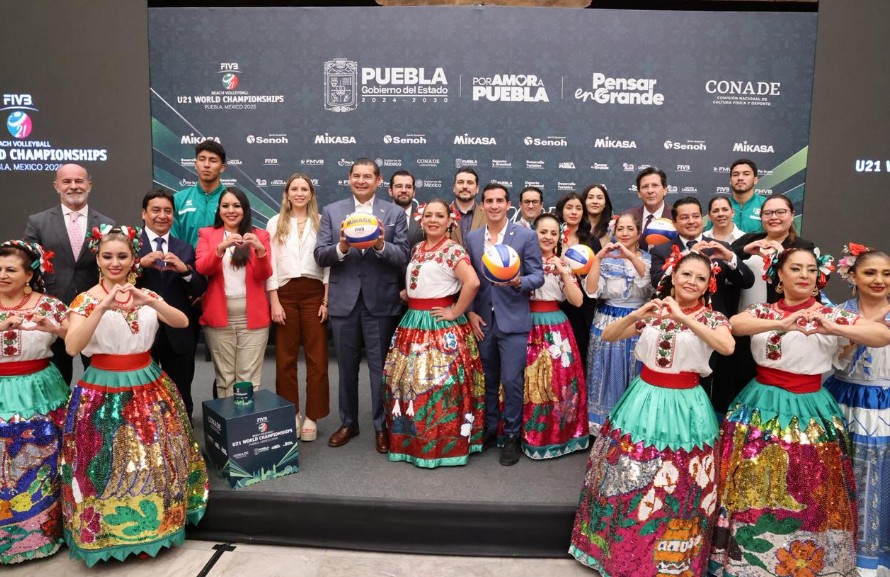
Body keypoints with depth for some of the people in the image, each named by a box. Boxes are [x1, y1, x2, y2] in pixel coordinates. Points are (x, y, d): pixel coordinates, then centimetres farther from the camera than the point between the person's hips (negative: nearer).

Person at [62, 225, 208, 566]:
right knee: (109, 465, 2)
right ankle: (110, 533, 23)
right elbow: (72, 347, -20)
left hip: (148, 387, 3)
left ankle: (155, 524, 28)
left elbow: (182, 322, -10)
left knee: (156, 460, 9)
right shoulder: (86, 299, -5)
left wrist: (150, 302, -27)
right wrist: (103, 307, -29)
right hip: (105, 392, -3)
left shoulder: (146, 294, 5)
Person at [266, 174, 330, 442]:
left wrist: (327, 300, -4)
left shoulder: (321, 222, 5)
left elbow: (329, 262, 3)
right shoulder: (275, 223, 7)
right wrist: (274, 301, -4)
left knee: (317, 357, 1)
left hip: (314, 292, -1)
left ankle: (312, 416, 11)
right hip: (285, 293, 1)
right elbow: (270, 264, 3)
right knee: (285, 357, 6)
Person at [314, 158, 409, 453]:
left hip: (381, 301, -2)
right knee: (347, 367, 15)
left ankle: (382, 426, 22)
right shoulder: (331, 211, 4)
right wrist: (341, 247, -21)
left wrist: (381, 245, -24)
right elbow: (320, 256, -1)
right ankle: (348, 422, 32)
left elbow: (403, 258, -6)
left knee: (380, 368, 7)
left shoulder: (395, 213, 1)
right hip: (344, 301, 2)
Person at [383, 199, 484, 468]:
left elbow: (472, 282, -24)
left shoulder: (453, 250, -10)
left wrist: (455, 312, -18)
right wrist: (405, 294, 8)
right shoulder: (416, 249, 14)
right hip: (413, 323, 8)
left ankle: (444, 442, 7)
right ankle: (412, 437, 25)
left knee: (439, 381, -6)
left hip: (441, 326, -8)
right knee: (407, 379, 11)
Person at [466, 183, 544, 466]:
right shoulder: (472, 237, 7)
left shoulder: (526, 236, -3)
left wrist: (518, 282, -25)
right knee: (487, 381, 14)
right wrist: (470, 312, 0)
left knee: (512, 381, -2)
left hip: (513, 321, -3)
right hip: (482, 321, 4)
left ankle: (512, 436, 15)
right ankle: (489, 430, 30)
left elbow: (538, 276, -5)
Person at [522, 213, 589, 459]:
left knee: (558, 380, 0)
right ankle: (530, 434, 16)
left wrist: (564, 273, -12)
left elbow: (577, 301, -3)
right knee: (529, 382, 0)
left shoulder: (563, 264, 8)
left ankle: (559, 432, 18)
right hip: (527, 326, -1)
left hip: (555, 327, 1)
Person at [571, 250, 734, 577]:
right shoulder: (652, 311, 5)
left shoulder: (711, 317, -3)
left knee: (675, 488, 4)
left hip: (683, 405, -3)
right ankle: (620, 547, 30)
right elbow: (607, 336, 1)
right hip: (645, 400, 3)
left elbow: (727, 347, -24)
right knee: (627, 479, 10)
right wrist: (637, 315, -16)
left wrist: (683, 318, -28)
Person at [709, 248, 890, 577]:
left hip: (809, 411, -1)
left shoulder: (831, 315, -1)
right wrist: (781, 324, -34)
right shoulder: (764, 312, 3)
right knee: (755, 488, 7)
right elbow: (734, 324, -18)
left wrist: (835, 329, -30)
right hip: (762, 409, 1)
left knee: (808, 494, 5)